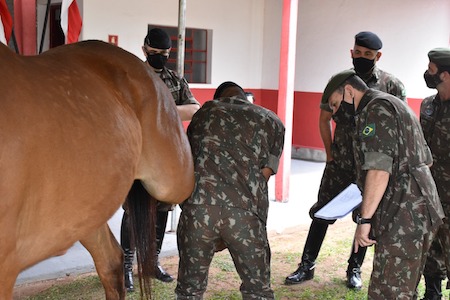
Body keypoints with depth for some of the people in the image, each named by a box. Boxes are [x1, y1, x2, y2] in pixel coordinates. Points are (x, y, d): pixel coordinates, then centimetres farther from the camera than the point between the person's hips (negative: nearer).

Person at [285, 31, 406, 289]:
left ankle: (355, 269, 26)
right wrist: (330, 152, 6)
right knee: (322, 213, 4)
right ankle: (307, 266, 16)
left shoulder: (392, 85, -7)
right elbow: (324, 118, 10)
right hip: (339, 164, 1)